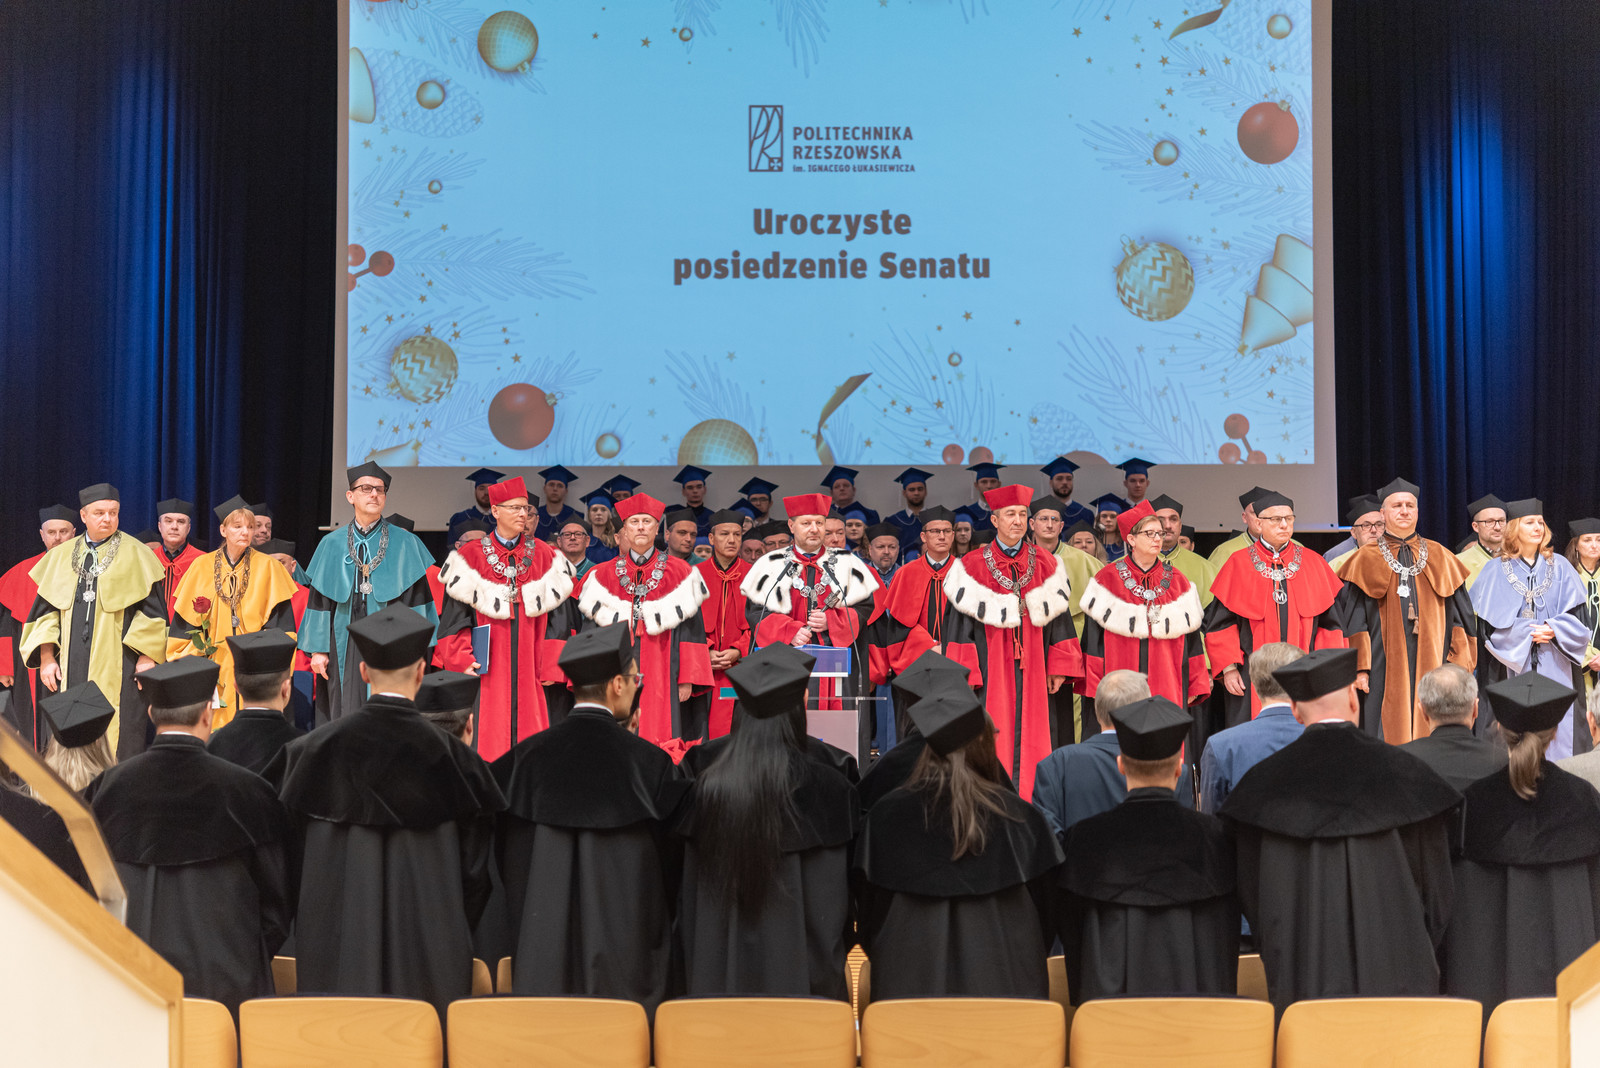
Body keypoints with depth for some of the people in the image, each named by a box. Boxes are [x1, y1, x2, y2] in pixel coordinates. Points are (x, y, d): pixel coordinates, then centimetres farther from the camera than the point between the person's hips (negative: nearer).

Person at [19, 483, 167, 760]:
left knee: (120, 738, -4)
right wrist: (46, 658, 4)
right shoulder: (61, 556, 12)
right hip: (71, 667, 3)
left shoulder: (135, 555, 1)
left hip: (120, 668, -3)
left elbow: (153, 608, -1)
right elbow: (46, 609, 13)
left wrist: (147, 656, -7)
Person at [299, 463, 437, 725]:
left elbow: (417, 599, 1)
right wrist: (317, 649, 2)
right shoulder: (332, 544, 9)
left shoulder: (405, 544, 4)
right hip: (345, 648, 2)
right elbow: (319, 600, 9)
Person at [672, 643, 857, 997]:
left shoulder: (707, 789, -2)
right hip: (795, 974, -3)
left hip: (720, 975, 3)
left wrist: (691, 975, 14)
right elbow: (832, 900, -9)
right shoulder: (825, 789, -12)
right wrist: (833, 977, 2)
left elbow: (692, 894, 4)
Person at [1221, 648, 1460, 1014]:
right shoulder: (1401, 771, -4)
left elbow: (1252, 892, 3)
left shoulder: (1264, 782, -2)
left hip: (1301, 982, 1)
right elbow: (1434, 882, 4)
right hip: (1392, 974, 0)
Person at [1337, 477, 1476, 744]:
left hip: (1431, 661, 2)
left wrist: (1459, 663, 2)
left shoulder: (1439, 558, 12)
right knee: (1388, 734, -4)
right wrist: (1359, 668, -7)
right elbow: (1353, 619, 1)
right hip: (1385, 668, -2)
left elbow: (1460, 613, 11)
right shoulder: (1366, 560, 5)